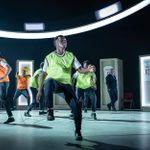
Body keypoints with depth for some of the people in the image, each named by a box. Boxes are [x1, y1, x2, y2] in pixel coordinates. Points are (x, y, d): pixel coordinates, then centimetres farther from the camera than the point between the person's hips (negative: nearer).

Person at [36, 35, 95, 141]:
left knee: (76, 106, -15)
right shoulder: (49, 57, 8)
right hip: (53, 82, -2)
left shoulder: (71, 56, 13)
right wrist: (40, 90, 5)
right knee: (49, 81, -40)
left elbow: (80, 69, 7)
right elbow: (44, 74, 9)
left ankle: (77, 131, 6)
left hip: (66, 83, 2)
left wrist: (89, 69, -16)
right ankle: (50, 111, -29)